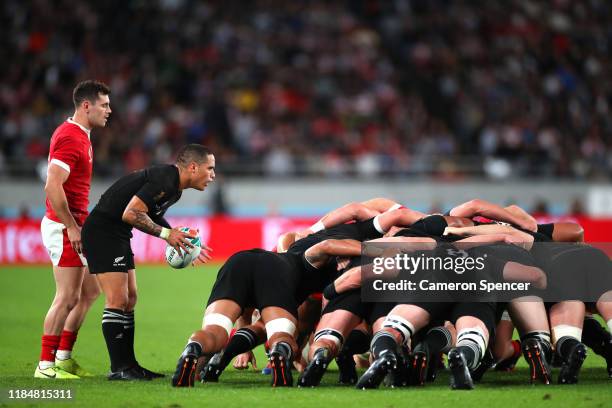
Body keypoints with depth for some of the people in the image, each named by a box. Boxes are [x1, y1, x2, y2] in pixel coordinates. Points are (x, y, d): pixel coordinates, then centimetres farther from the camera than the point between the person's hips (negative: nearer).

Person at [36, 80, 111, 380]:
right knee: (67, 297, -7)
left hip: (74, 226, 10)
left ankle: (63, 356, 20)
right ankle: (46, 364, -1)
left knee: (89, 292, 14)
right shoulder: (70, 138, -17)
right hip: (64, 228, -10)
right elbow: (52, 186, -24)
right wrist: (72, 226, -22)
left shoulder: (80, 135, 15)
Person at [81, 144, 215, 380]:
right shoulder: (164, 180, -21)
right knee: (118, 300, -11)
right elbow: (131, 213, -26)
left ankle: (128, 364, 16)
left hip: (118, 235, 11)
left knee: (129, 299, 11)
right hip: (102, 232, -11)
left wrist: (182, 241, 14)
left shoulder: (174, 187, 10)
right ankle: (118, 369, -7)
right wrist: (166, 233, -21)